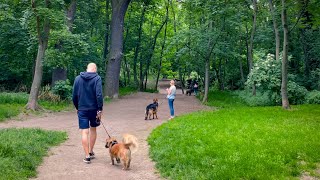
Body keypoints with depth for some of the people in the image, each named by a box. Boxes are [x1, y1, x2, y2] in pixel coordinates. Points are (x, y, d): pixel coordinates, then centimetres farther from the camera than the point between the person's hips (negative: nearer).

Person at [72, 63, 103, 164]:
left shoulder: (78, 78, 4)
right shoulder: (97, 78, -7)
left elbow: (74, 95, 7)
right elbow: (99, 95, -17)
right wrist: (100, 109, -14)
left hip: (82, 109, 1)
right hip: (94, 109, -1)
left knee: (84, 132, 1)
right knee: (93, 129, 18)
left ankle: (87, 156, -2)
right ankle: (91, 152, 27)